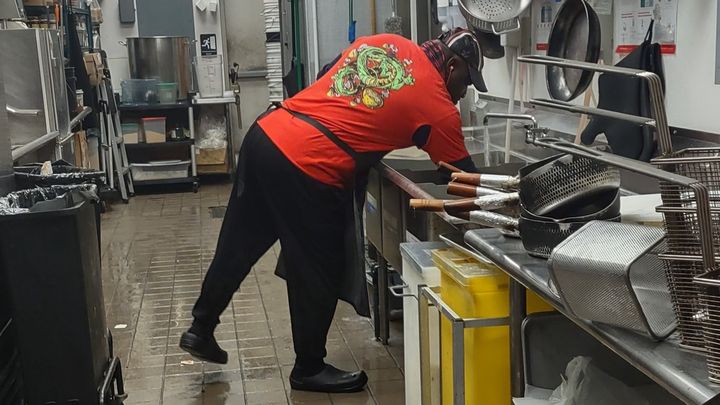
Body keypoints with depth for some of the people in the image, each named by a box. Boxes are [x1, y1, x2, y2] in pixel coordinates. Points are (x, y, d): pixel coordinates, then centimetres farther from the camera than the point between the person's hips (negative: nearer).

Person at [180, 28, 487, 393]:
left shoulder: (385, 42, 16)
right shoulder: (436, 104, -2)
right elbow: (462, 174, 5)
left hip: (265, 135, 8)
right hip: (305, 170, -8)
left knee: (238, 246, 22)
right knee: (318, 275, 9)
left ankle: (200, 330, 40)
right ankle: (309, 369, 26)